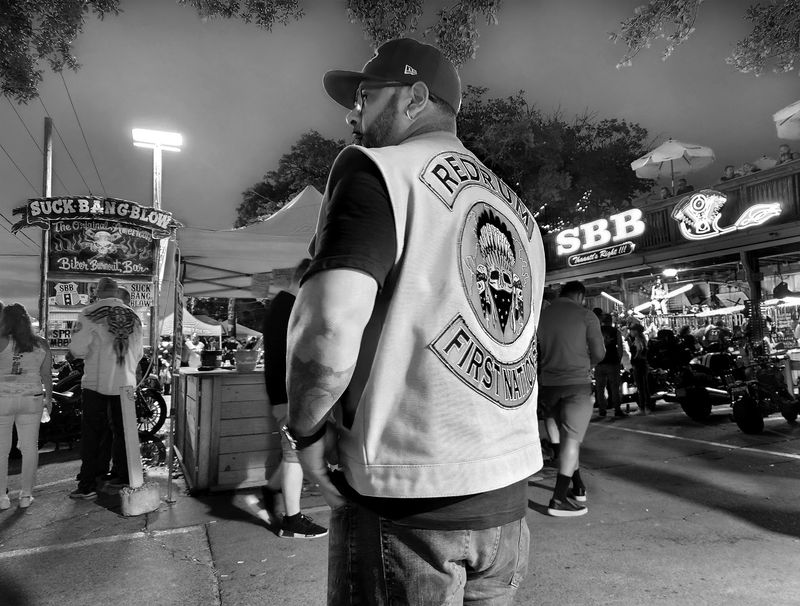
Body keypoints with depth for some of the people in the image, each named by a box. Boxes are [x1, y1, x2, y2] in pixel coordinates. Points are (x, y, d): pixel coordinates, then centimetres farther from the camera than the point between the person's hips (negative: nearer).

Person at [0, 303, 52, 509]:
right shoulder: (41, 344, 0)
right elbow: (46, 375, 7)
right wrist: (49, 398, 16)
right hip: (31, 400, 3)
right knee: (30, 447, 10)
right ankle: (26, 495, 16)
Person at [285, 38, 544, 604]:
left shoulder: (376, 169, -10)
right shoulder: (517, 209, 10)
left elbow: (329, 326, -25)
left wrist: (306, 428, -8)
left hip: (408, 500, -6)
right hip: (510, 494, 7)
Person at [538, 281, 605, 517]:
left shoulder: (541, 315, 8)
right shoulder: (585, 315, -3)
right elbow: (599, 353, -3)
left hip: (548, 384, 4)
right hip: (577, 383, -4)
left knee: (566, 436, 16)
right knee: (572, 438, -3)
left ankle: (578, 488, 25)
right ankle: (559, 499, -7)